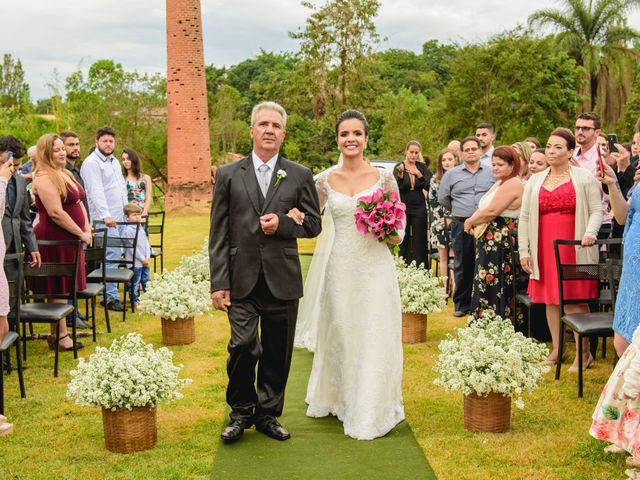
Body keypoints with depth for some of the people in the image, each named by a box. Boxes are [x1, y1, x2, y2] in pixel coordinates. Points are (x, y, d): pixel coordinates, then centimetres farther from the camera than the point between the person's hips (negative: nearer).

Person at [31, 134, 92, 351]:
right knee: (59, 289, -1)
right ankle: (60, 336, 7)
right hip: (55, 239, -9)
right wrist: (81, 234, -16)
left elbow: (79, 203, 18)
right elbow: (56, 213, -22)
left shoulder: (66, 174, 15)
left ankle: (61, 331, 22)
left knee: (64, 288, 14)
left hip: (70, 238, 9)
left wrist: (87, 228, 3)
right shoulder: (44, 178, -16)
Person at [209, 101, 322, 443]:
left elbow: (313, 224, 9)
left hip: (282, 280, 2)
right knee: (244, 346, -12)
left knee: (277, 353, 8)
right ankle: (241, 412, 10)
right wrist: (218, 283, -4)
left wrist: (282, 223, -11)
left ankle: (267, 414, 25)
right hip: (242, 280, -1)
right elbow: (218, 234, 2)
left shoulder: (300, 175, 7)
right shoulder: (228, 175, 5)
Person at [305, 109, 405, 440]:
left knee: (373, 338, 1)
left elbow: (399, 235, 3)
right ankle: (340, 398, 33)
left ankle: (371, 410, 15)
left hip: (375, 268, -2)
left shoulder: (384, 179, -2)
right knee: (339, 334, 12)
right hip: (340, 267, 2)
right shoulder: (325, 180, 3)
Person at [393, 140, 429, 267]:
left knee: (419, 241, 2)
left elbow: (427, 187, -2)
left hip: (419, 208, 2)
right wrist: (400, 176, -29)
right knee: (403, 241, -1)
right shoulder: (398, 167, -3)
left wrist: (419, 175, -17)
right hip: (403, 207, -2)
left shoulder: (422, 167, 5)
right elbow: (397, 188, -11)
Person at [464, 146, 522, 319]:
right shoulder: (500, 183, 19)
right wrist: (474, 221, -4)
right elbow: (483, 208, 16)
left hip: (500, 243, -10)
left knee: (494, 287, -6)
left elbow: (491, 211, -22)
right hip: (491, 242, 10)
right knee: (486, 285, 11)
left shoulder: (512, 184, -14)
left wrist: (470, 221, -7)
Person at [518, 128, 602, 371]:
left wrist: (590, 232, -20)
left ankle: (584, 353, 4)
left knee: (575, 299, -5)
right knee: (550, 299, 7)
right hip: (545, 249, 4)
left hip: (574, 249, -4)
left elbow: (596, 210, -1)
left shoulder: (584, 177, 3)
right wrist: (524, 250, 4)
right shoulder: (535, 180, 12)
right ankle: (556, 349, 19)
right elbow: (524, 217, 10)